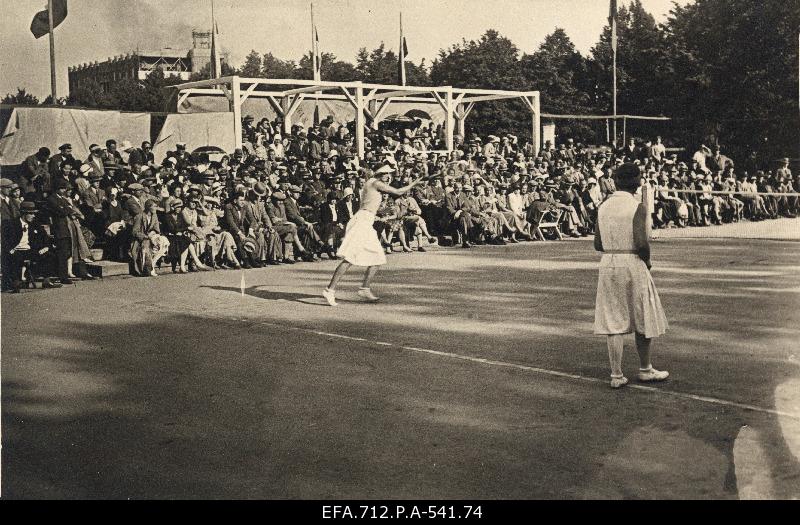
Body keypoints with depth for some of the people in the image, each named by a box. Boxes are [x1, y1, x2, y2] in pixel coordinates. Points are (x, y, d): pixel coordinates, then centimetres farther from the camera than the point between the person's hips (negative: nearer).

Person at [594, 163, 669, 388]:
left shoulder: (603, 207, 5)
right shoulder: (638, 207, -11)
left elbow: (598, 244, 5)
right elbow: (641, 243, -19)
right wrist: (647, 261, -1)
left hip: (607, 264, 4)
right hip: (633, 263, -4)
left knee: (613, 322, 6)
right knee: (643, 319, 12)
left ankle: (616, 375, 6)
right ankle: (645, 370, 25)